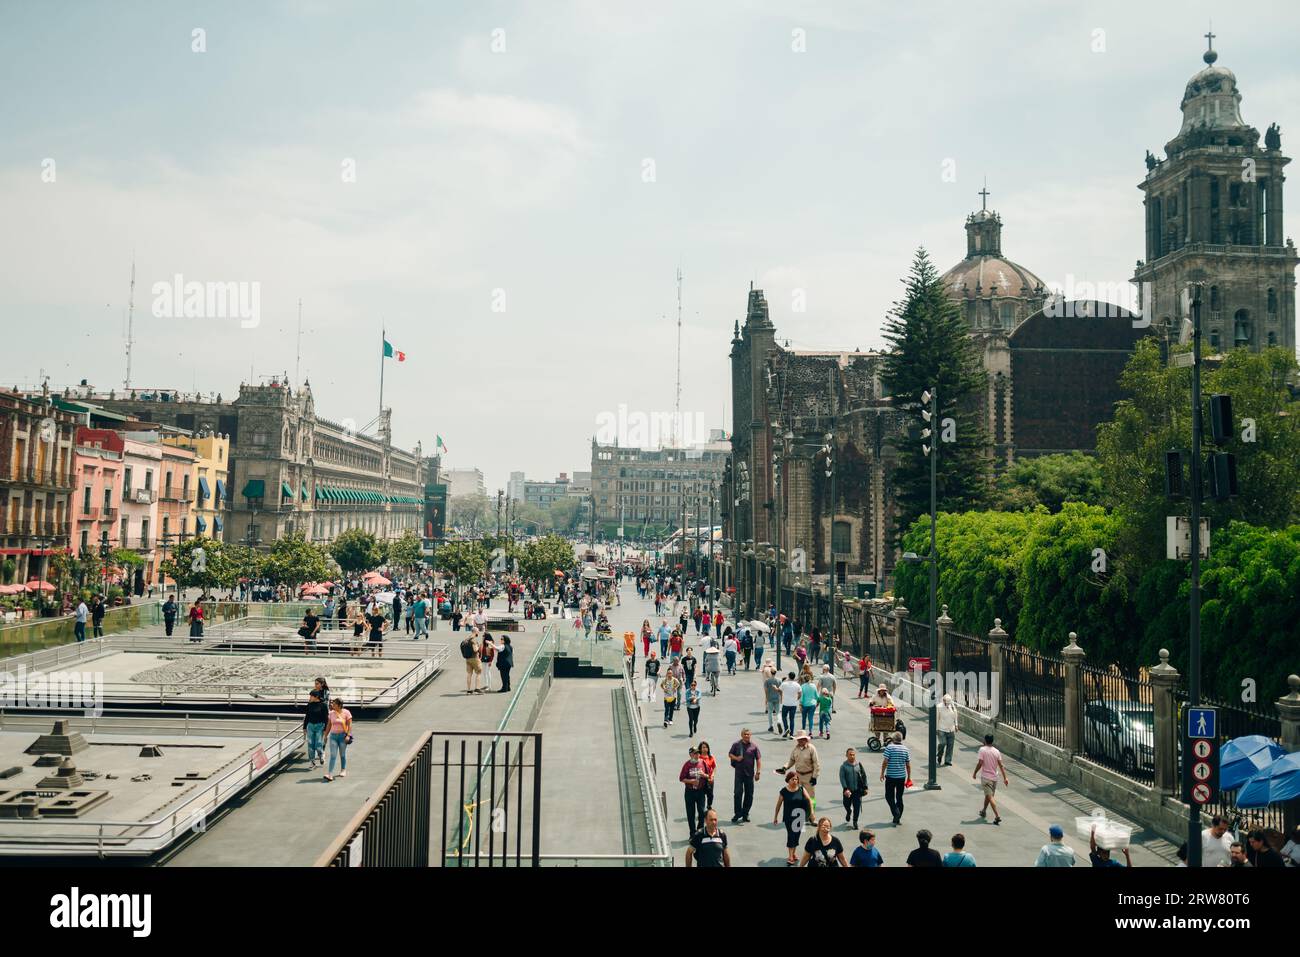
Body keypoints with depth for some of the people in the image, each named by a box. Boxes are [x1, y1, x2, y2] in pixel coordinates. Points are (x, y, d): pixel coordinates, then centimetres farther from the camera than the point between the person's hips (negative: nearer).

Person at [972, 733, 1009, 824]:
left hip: (985, 777, -6)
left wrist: (975, 773, -3)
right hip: (994, 777, 6)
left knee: (990, 797, -8)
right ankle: (984, 811, 41)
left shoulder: (982, 750, -12)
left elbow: (980, 763, -17)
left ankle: (997, 816, -20)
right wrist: (1005, 777, 1)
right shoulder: (997, 751, 2)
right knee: (988, 795, 22)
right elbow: (1001, 765, 0)